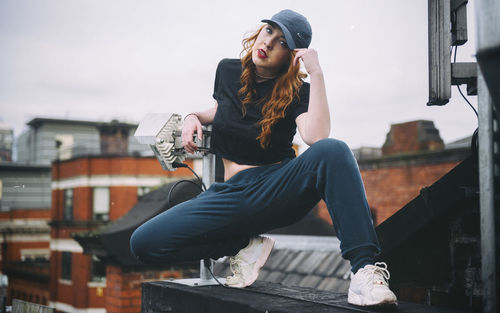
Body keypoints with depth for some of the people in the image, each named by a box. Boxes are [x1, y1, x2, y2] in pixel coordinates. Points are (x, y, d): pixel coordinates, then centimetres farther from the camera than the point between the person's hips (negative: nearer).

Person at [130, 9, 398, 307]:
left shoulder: (297, 92, -3)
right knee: (143, 243, -15)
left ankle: (365, 269, -36)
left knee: (333, 150, -37)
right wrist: (194, 117, 10)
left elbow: (317, 137, -25)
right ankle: (246, 245, -1)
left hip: (279, 189, -3)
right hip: (234, 193, 4)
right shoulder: (228, 71, 9)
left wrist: (316, 73, -21)